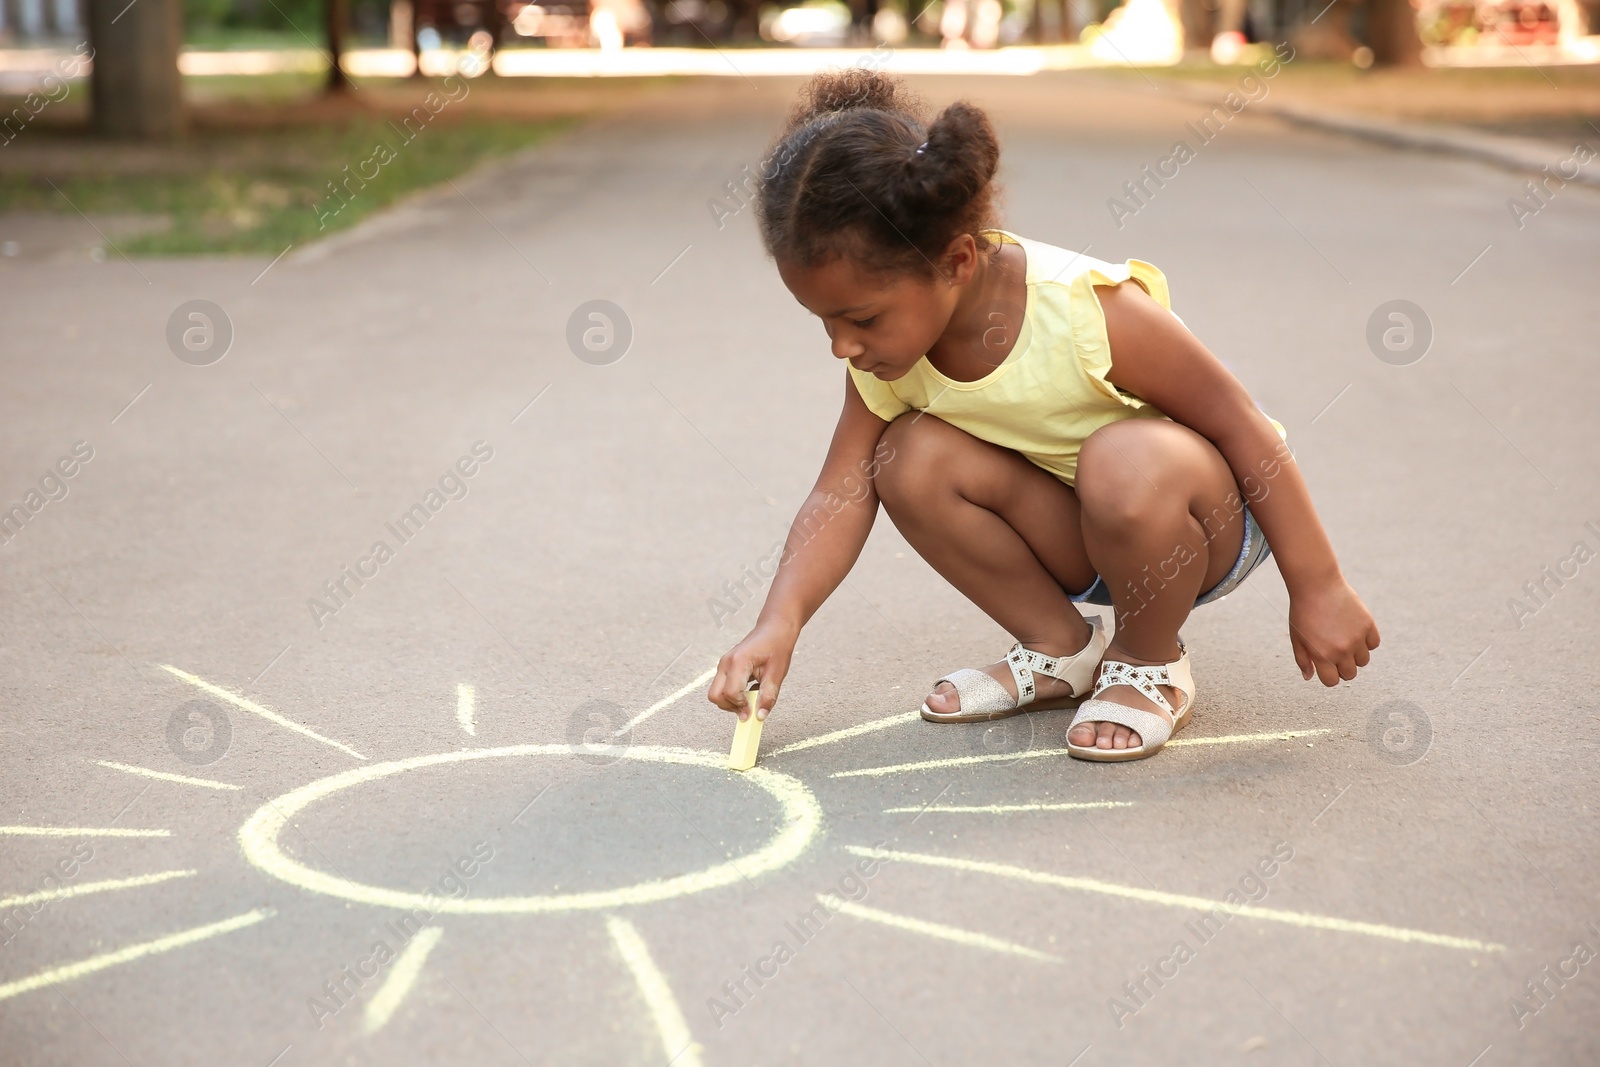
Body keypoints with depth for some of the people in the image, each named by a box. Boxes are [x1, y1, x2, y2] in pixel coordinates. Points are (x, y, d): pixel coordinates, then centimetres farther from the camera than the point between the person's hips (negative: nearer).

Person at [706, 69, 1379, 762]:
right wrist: (779, 622, -25)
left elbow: (1245, 428, -22)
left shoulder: (1087, 310, -31)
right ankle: (1063, 650, 1)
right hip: (1077, 540, 5)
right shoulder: (888, 344, -14)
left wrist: (1318, 589, -18)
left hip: (1213, 524, -5)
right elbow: (843, 493, -10)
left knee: (1127, 464, -39)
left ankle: (1151, 666, -8)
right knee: (914, 459, -19)